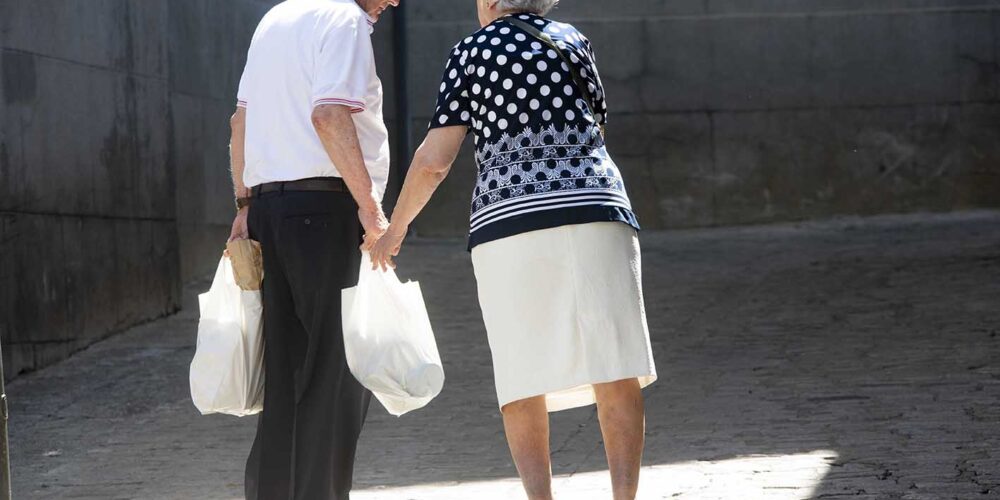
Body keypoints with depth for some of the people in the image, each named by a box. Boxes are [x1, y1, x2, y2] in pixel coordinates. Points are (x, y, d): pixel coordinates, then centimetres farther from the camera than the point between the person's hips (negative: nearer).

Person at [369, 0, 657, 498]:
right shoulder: (573, 41, 13)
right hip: (594, 214, 1)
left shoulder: (472, 51, 8)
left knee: (523, 382, 4)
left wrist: (394, 228, 16)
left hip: (507, 224, -1)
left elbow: (434, 159, 3)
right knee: (615, 372, 1)